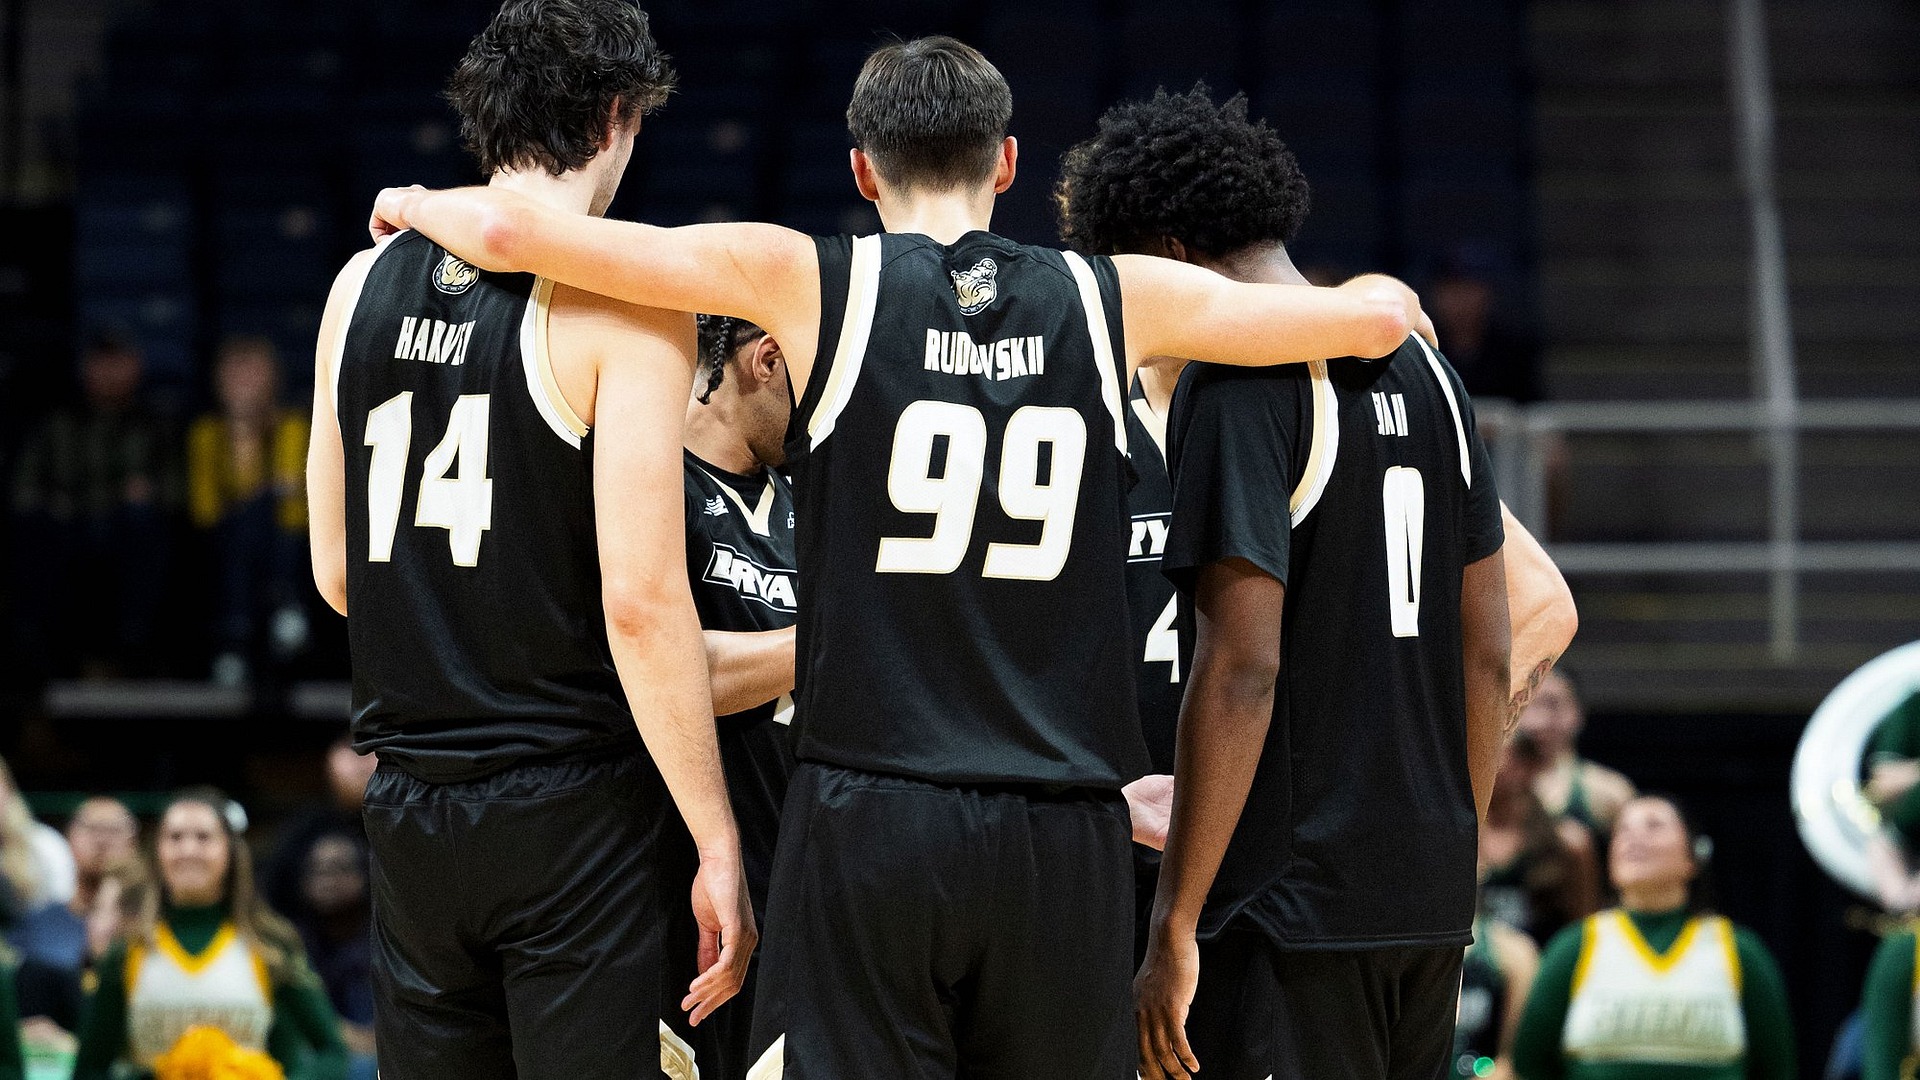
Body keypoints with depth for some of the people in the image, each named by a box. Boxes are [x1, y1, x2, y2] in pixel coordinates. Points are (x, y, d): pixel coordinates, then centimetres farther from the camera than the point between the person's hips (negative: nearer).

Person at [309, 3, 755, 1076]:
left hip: (412, 814, 6)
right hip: (578, 813, -6)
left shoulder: (366, 283, 7)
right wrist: (718, 846, -11)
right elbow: (640, 598, -16)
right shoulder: (624, 295, -10)